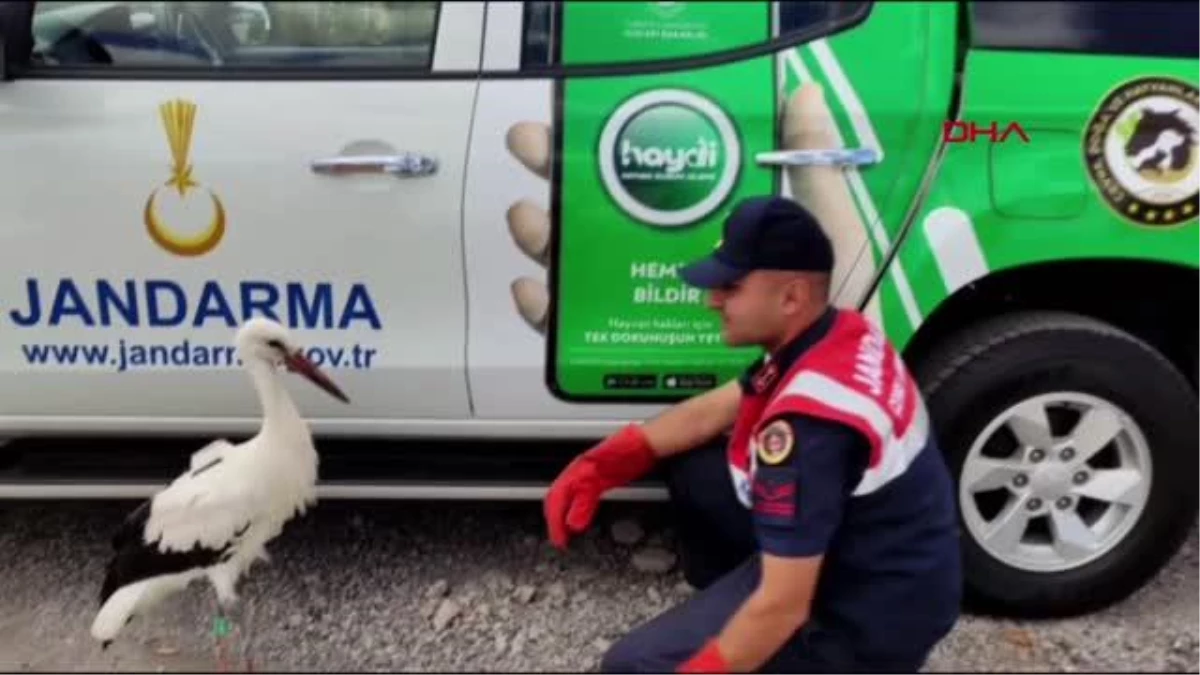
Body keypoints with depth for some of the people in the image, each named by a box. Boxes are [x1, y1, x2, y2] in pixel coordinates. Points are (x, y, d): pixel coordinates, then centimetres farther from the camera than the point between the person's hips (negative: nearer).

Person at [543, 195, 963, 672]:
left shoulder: (808, 420, -34)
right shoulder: (840, 334, -4)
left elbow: (783, 610, -31)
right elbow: (711, 412, 8)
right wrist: (601, 465, -1)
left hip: (866, 618, -8)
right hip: (866, 551, 9)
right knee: (689, 463, 8)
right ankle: (719, 608, 23)